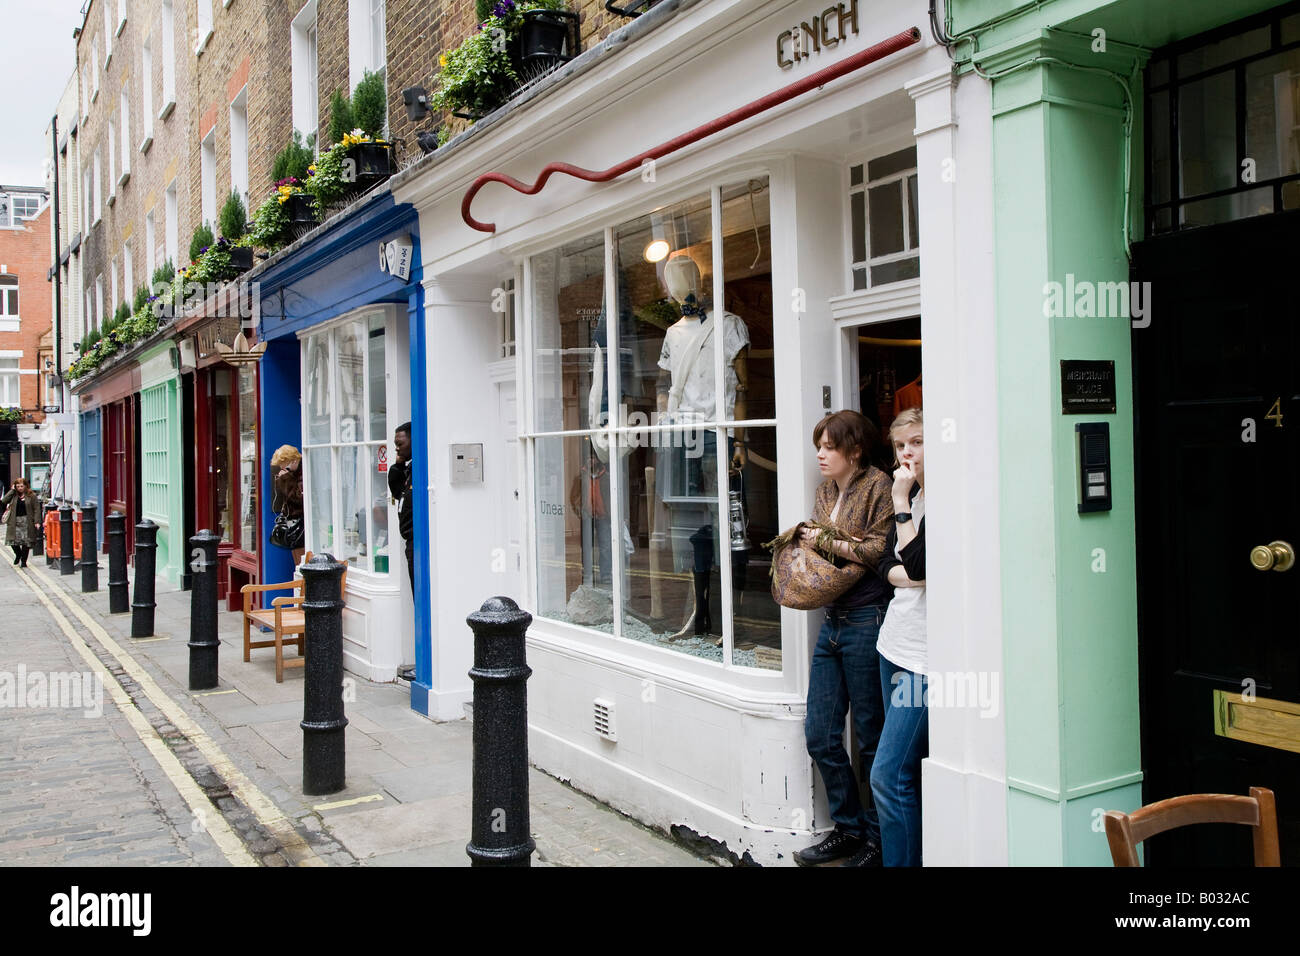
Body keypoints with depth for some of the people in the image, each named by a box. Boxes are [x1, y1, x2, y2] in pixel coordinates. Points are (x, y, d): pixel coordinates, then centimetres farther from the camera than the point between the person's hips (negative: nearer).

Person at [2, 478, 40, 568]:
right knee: (13, 541, -3)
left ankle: (23, 561, 14)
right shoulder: (13, 495, 7)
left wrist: (36, 521, -8)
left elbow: (36, 509, -1)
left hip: (27, 522, -2)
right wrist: (12, 490, -5)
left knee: (26, 542, -1)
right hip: (14, 522, 2)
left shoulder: (31, 495, 0)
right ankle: (18, 554, 27)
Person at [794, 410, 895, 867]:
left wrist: (831, 544, -11)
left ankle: (878, 838, 20)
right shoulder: (825, 491, 16)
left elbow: (885, 548, -19)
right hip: (832, 620, 8)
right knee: (819, 735, 10)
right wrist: (803, 538, 3)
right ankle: (849, 828, 26)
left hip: (866, 622, -8)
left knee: (871, 736, 4)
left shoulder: (877, 485, -9)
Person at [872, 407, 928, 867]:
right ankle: (916, 854, 25)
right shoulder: (912, 496, 13)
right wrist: (905, 576, -9)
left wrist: (900, 498, -16)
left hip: (925, 654, -9)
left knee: (889, 775, -8)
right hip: (896, 641, 9)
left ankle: (901, 859, 3)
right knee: (907, 768, 15)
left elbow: (918, 562, -22)